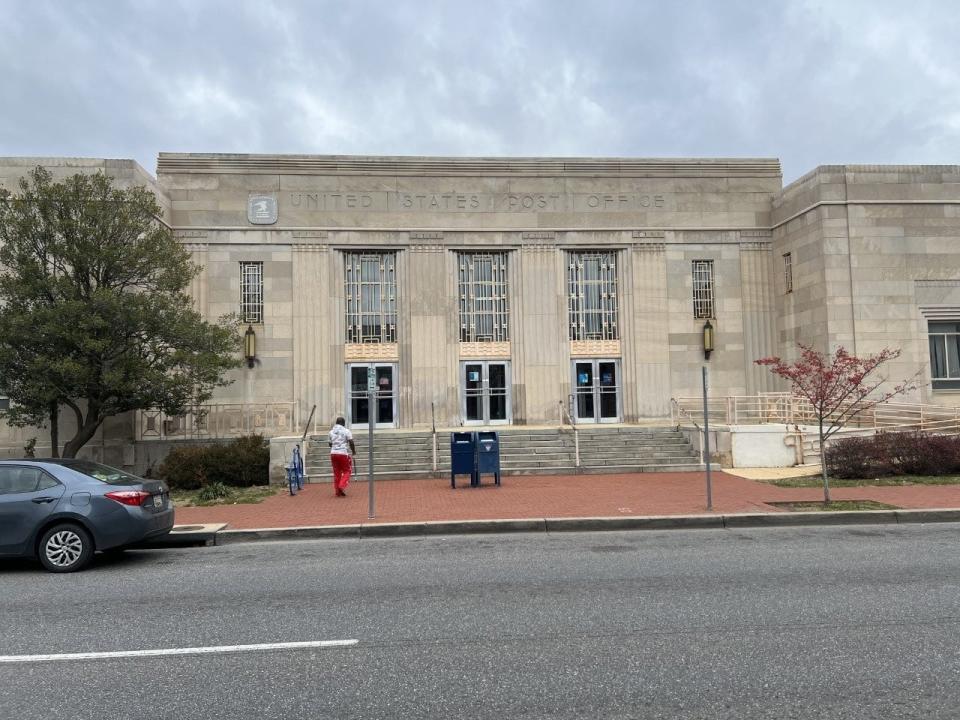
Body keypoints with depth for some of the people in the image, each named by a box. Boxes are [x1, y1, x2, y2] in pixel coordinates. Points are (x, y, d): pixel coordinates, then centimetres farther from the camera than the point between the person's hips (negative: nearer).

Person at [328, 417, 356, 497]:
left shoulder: (331, 431, 13)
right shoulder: (346, 431, -3)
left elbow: (330, 444, 19)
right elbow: (351, 442, -9)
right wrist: (354, 451, 4)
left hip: (333, 453, 5)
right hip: (344, 453, -5)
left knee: (336, 472, 12)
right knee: (347, 471, 7)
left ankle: (337, 491, 12)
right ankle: (342, 486, -11)